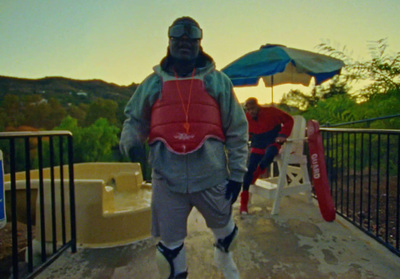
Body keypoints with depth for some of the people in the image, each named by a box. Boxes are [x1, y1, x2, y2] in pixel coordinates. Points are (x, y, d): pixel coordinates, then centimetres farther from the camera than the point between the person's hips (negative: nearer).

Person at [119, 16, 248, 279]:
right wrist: (128, 141, -8)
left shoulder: (218, 81, 5)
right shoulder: (153, 83, 8)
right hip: (167, 178, 0)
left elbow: (237, 130, 4)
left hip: (212, 177, 1)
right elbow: (135, 119, 15)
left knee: (224, 229, 23)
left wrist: (236, 173, 0)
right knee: (170, 245, 11)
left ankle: (224, 254, 58)